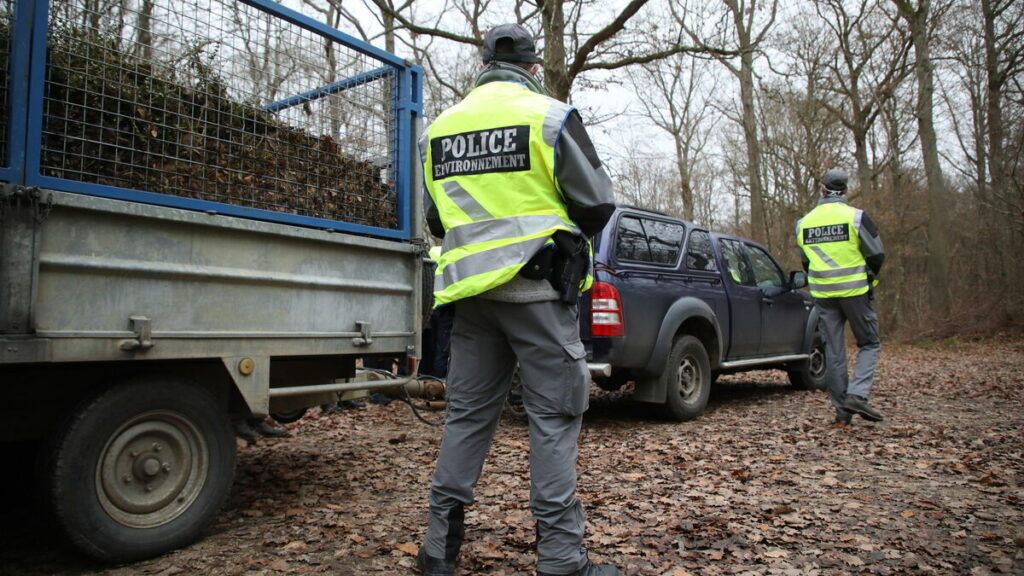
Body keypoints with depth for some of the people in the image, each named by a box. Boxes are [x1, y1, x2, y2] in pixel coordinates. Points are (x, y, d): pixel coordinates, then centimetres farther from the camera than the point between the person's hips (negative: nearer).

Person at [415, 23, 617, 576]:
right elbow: (596, 203, -4)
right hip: (537, 288, -5)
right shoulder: (549, 116, -4)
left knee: (467, 412, 13)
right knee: (554, 417, 2)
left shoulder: (441, 127, 12)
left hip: (470, 291, 5)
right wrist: (567, 231, 16)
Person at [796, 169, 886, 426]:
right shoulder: (856, 217, -7)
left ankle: (842, 410, 11)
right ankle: (857, 394, -8)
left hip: (823, 295, 4)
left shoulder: (804, 222, 7)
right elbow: (877, 256, -4)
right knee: (869, 344, 11)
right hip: (854, 291, -3)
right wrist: (868, 278, 14)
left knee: (833, 351, 8)